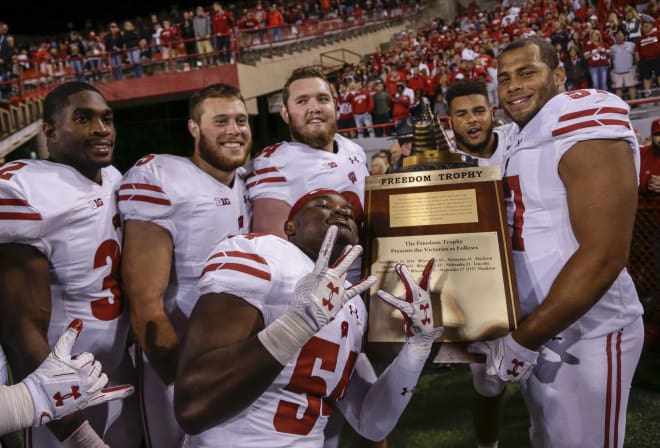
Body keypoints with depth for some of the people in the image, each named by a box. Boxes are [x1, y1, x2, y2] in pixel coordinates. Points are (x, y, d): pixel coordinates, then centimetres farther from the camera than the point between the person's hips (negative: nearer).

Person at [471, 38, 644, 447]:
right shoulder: (522, 140, 10)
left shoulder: (587, 128, -17)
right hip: (537, 328, 8)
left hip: (583, 335, -8)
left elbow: (603, 257, -24)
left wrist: (522, 340, -22)